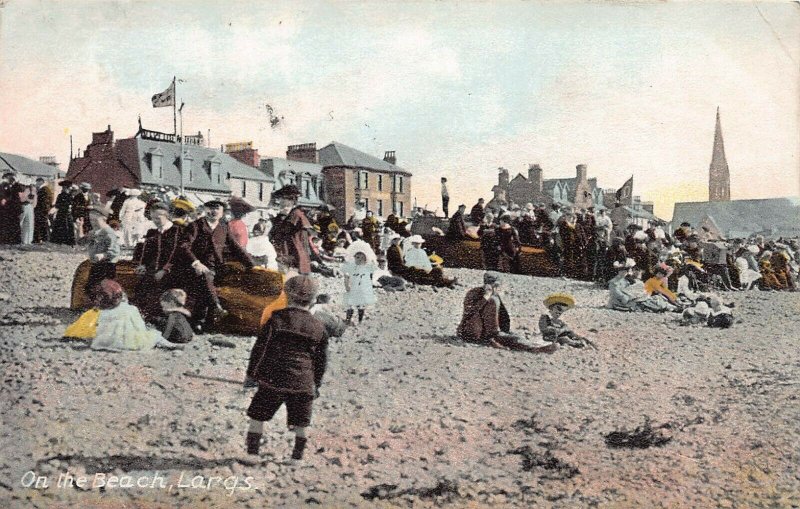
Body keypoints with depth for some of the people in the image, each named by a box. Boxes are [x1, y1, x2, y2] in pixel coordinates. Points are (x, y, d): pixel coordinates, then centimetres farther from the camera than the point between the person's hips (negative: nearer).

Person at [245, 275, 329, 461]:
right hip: (304, 384, 2)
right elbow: (321, 360, 12)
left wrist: (252, 373, 6)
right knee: (300, 422, 14)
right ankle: (299, 452, 16)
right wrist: (316, 384, 23)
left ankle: (252, 450, 12)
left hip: (273, 380, -2)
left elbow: (260, 348, -4)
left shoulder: (277, 319, -6)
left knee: (257, 417, 11)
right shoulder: (319, 327, 5)